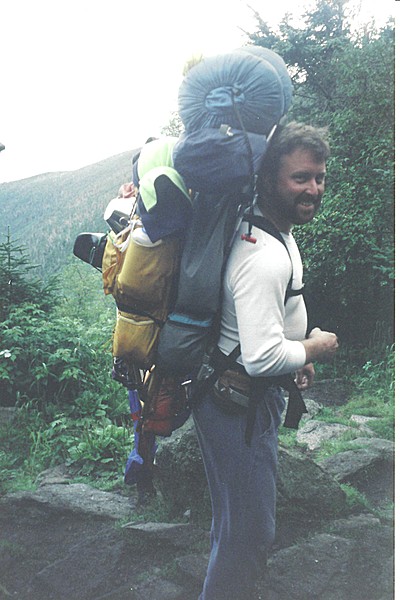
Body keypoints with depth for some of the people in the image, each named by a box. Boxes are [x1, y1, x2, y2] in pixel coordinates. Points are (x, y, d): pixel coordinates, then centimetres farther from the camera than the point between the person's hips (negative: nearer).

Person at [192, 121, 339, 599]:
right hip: (240, 402, -11)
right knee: (250, 529, 5)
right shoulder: (264, 257, -29)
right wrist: (314, 349, -13)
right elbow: (262, 358, -31)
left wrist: (297, 354, 15)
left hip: (252, 394, 11)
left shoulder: (277, 230, 7)